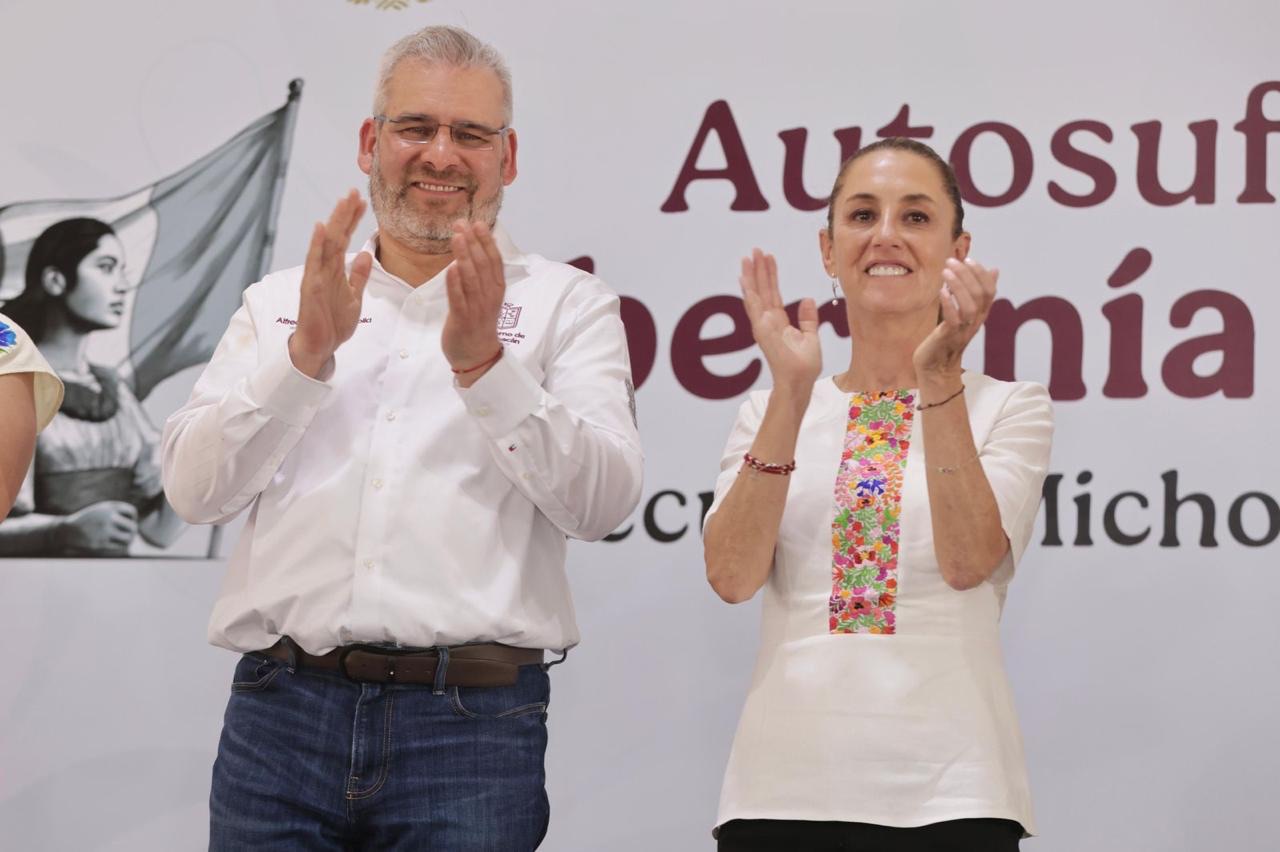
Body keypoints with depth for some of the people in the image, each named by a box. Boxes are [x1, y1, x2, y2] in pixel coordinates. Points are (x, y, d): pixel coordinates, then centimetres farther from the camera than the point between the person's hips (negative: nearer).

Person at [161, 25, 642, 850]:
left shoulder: (568, 304, 8)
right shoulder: (281, 302, 15)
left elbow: (603, 502, -5)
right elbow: (196, 488, 3)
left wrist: (483, 364, -16)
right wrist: (307, 352, -9)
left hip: (470, 721, -1)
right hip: (281, 711, 2)